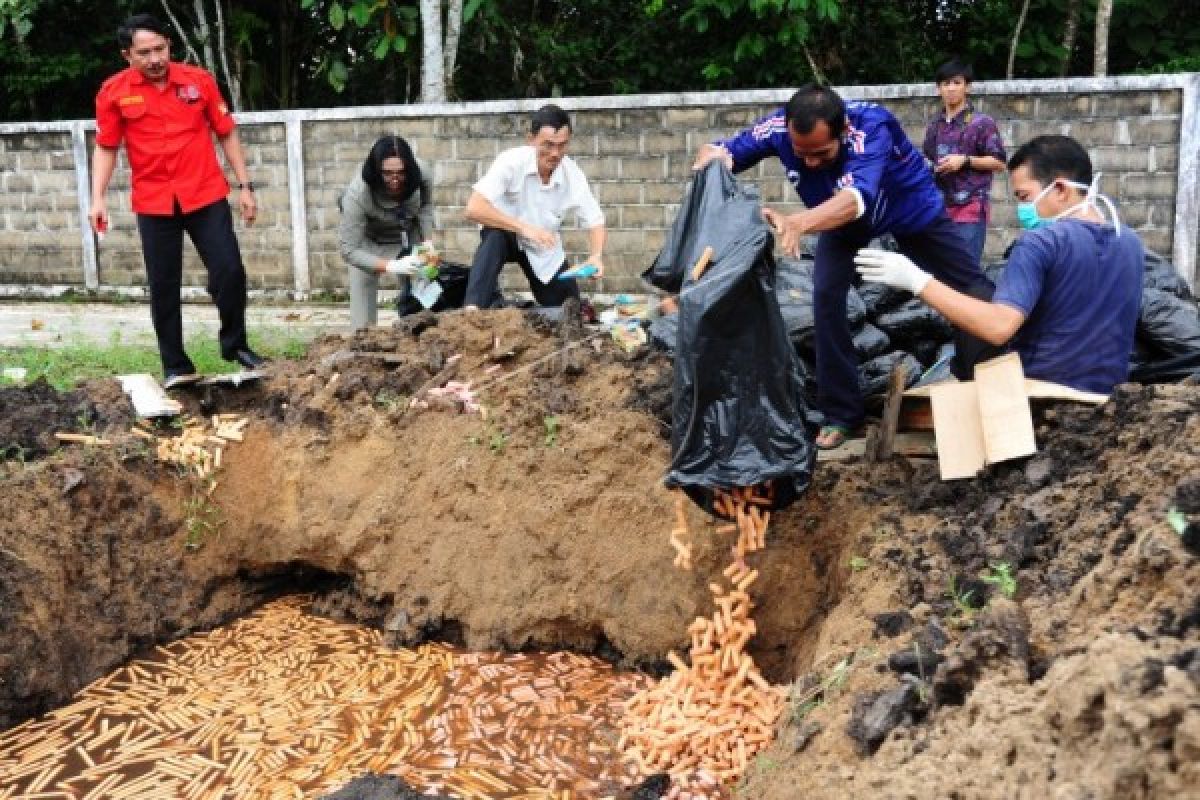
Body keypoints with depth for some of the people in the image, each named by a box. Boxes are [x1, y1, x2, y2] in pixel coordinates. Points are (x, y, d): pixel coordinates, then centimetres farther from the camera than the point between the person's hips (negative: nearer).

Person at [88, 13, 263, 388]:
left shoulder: (199, 80, 0)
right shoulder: (113, 92, -1)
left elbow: (227, 134, 7)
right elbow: (105, 148, 5)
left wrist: (245, 187, 4)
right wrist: (98, 198, -5)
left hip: (206, 196, 0)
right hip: (153, 204, 0)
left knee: (230, 271, -4)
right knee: (163, 286, 5)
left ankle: (235, 344, 18)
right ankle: (176, 366, 15)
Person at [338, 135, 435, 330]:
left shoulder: (422, 175, -30)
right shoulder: (357, 194, -39)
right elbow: (348, 249, -35)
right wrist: (390, 266, -46)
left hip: (409, 237, 3)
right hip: (368, 243, -3)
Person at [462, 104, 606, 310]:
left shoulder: (573, 175, -21)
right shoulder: (511, 162, -29)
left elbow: (595, 222, -12)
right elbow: (474, 209, -37)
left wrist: (596, 256, -33)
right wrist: (524, 228, -46)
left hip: (545, 250, 4)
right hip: (506, 235, -4)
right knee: (495, 236, -38)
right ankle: (472, 309, -40)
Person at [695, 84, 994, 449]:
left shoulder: (871, 126, -45)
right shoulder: (778, 128, -33)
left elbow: (855, 199, -61)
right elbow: (716, 152, -27)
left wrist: (796, 222, -80)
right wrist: (711, 157, -54)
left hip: (910, 205, -2)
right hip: (842, 217, 2)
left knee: (971, 286, 2)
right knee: (826, 296, -15)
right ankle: (840, 412, -1)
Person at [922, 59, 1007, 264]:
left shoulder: (982, 123, -2)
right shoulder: (934, 125, 15)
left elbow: (999, 163, -4)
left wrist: (965, 160, -14)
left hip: (971, 207, -5)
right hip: (940, 207, 6)